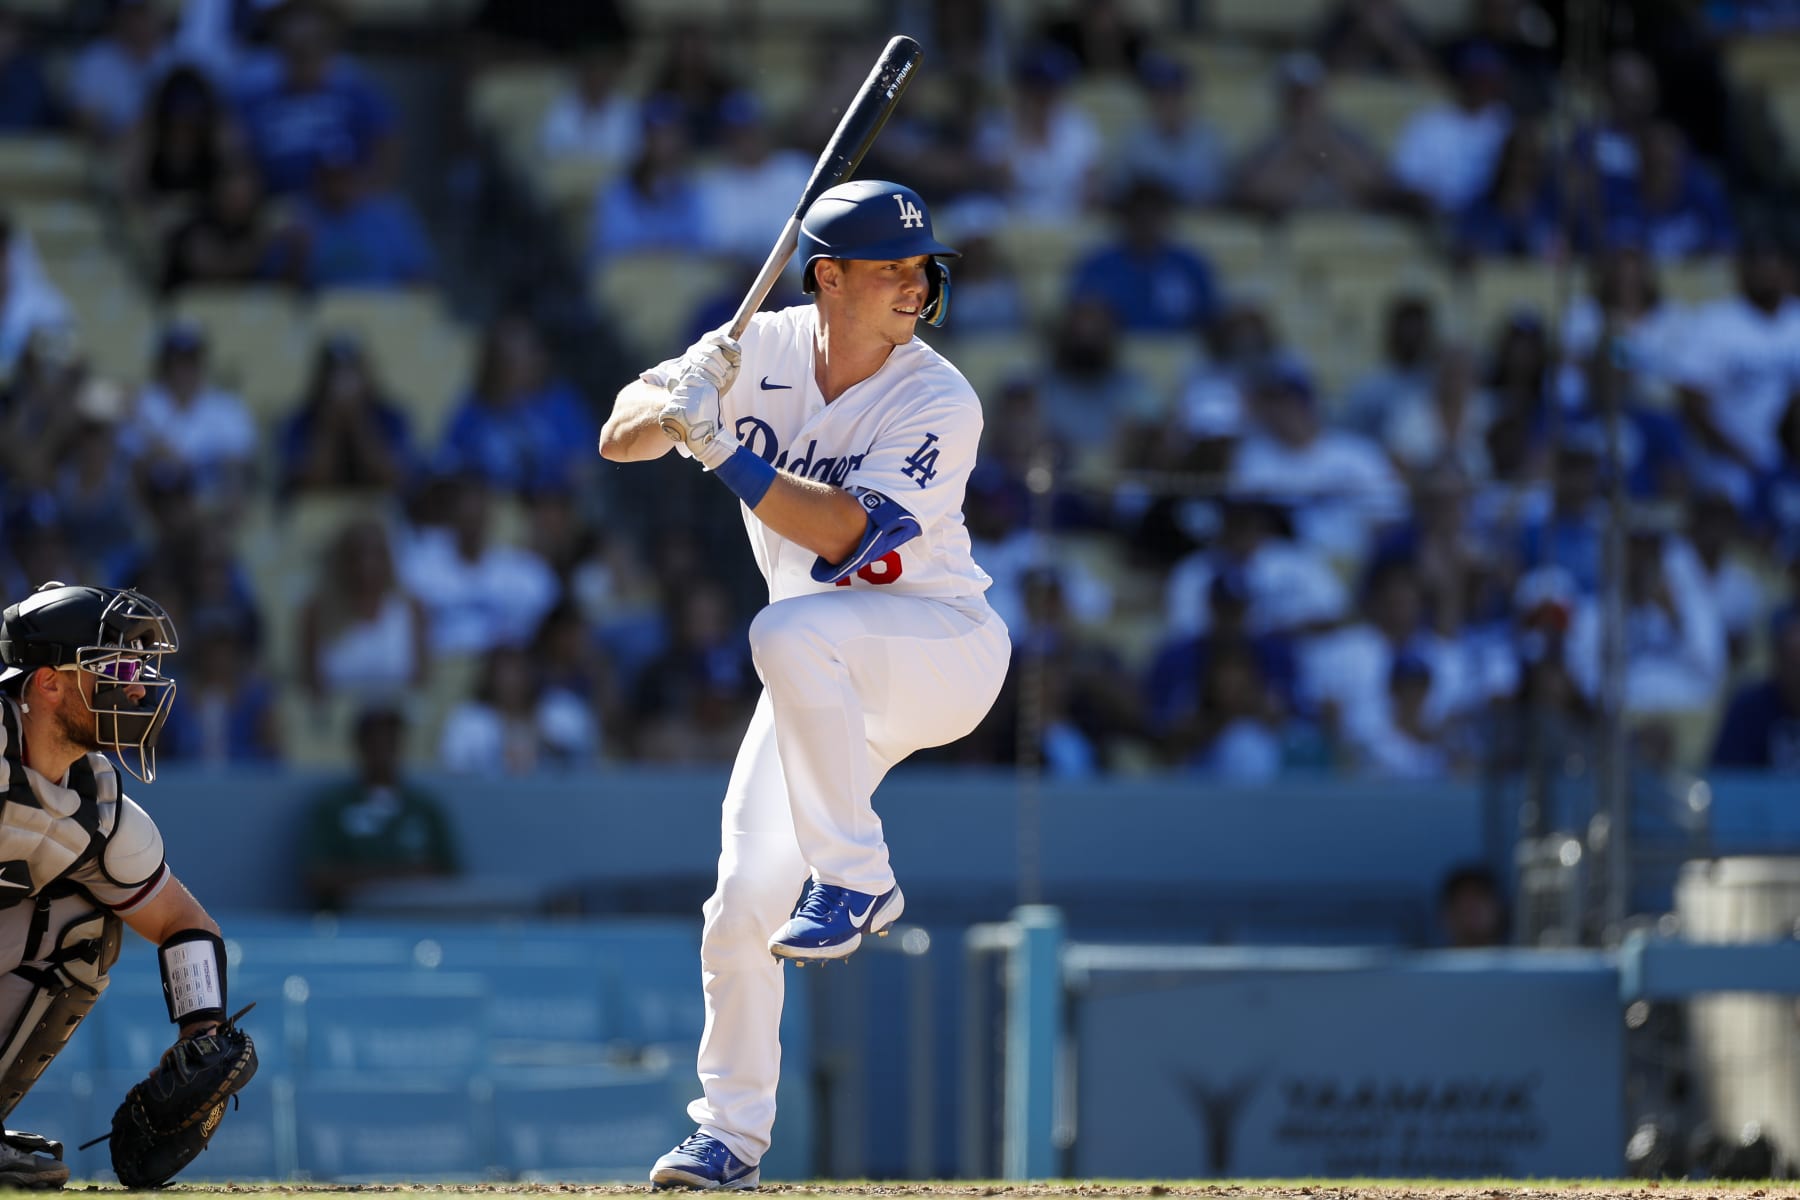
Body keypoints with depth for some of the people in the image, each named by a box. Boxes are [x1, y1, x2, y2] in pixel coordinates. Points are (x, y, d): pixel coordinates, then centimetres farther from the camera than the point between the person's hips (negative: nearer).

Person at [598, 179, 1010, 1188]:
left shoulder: (940, 402, -18)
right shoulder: (762, 349, -4)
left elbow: (846, 535, -28)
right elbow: (619, 439, -6)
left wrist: (727, 453, -34)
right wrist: (673, 408, -28)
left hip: (946, 648, -5)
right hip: (828, 679, 5)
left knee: (792, 632, -36)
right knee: (745, 897, -2)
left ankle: (857, 876, -26)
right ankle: (731, 1132, 13)